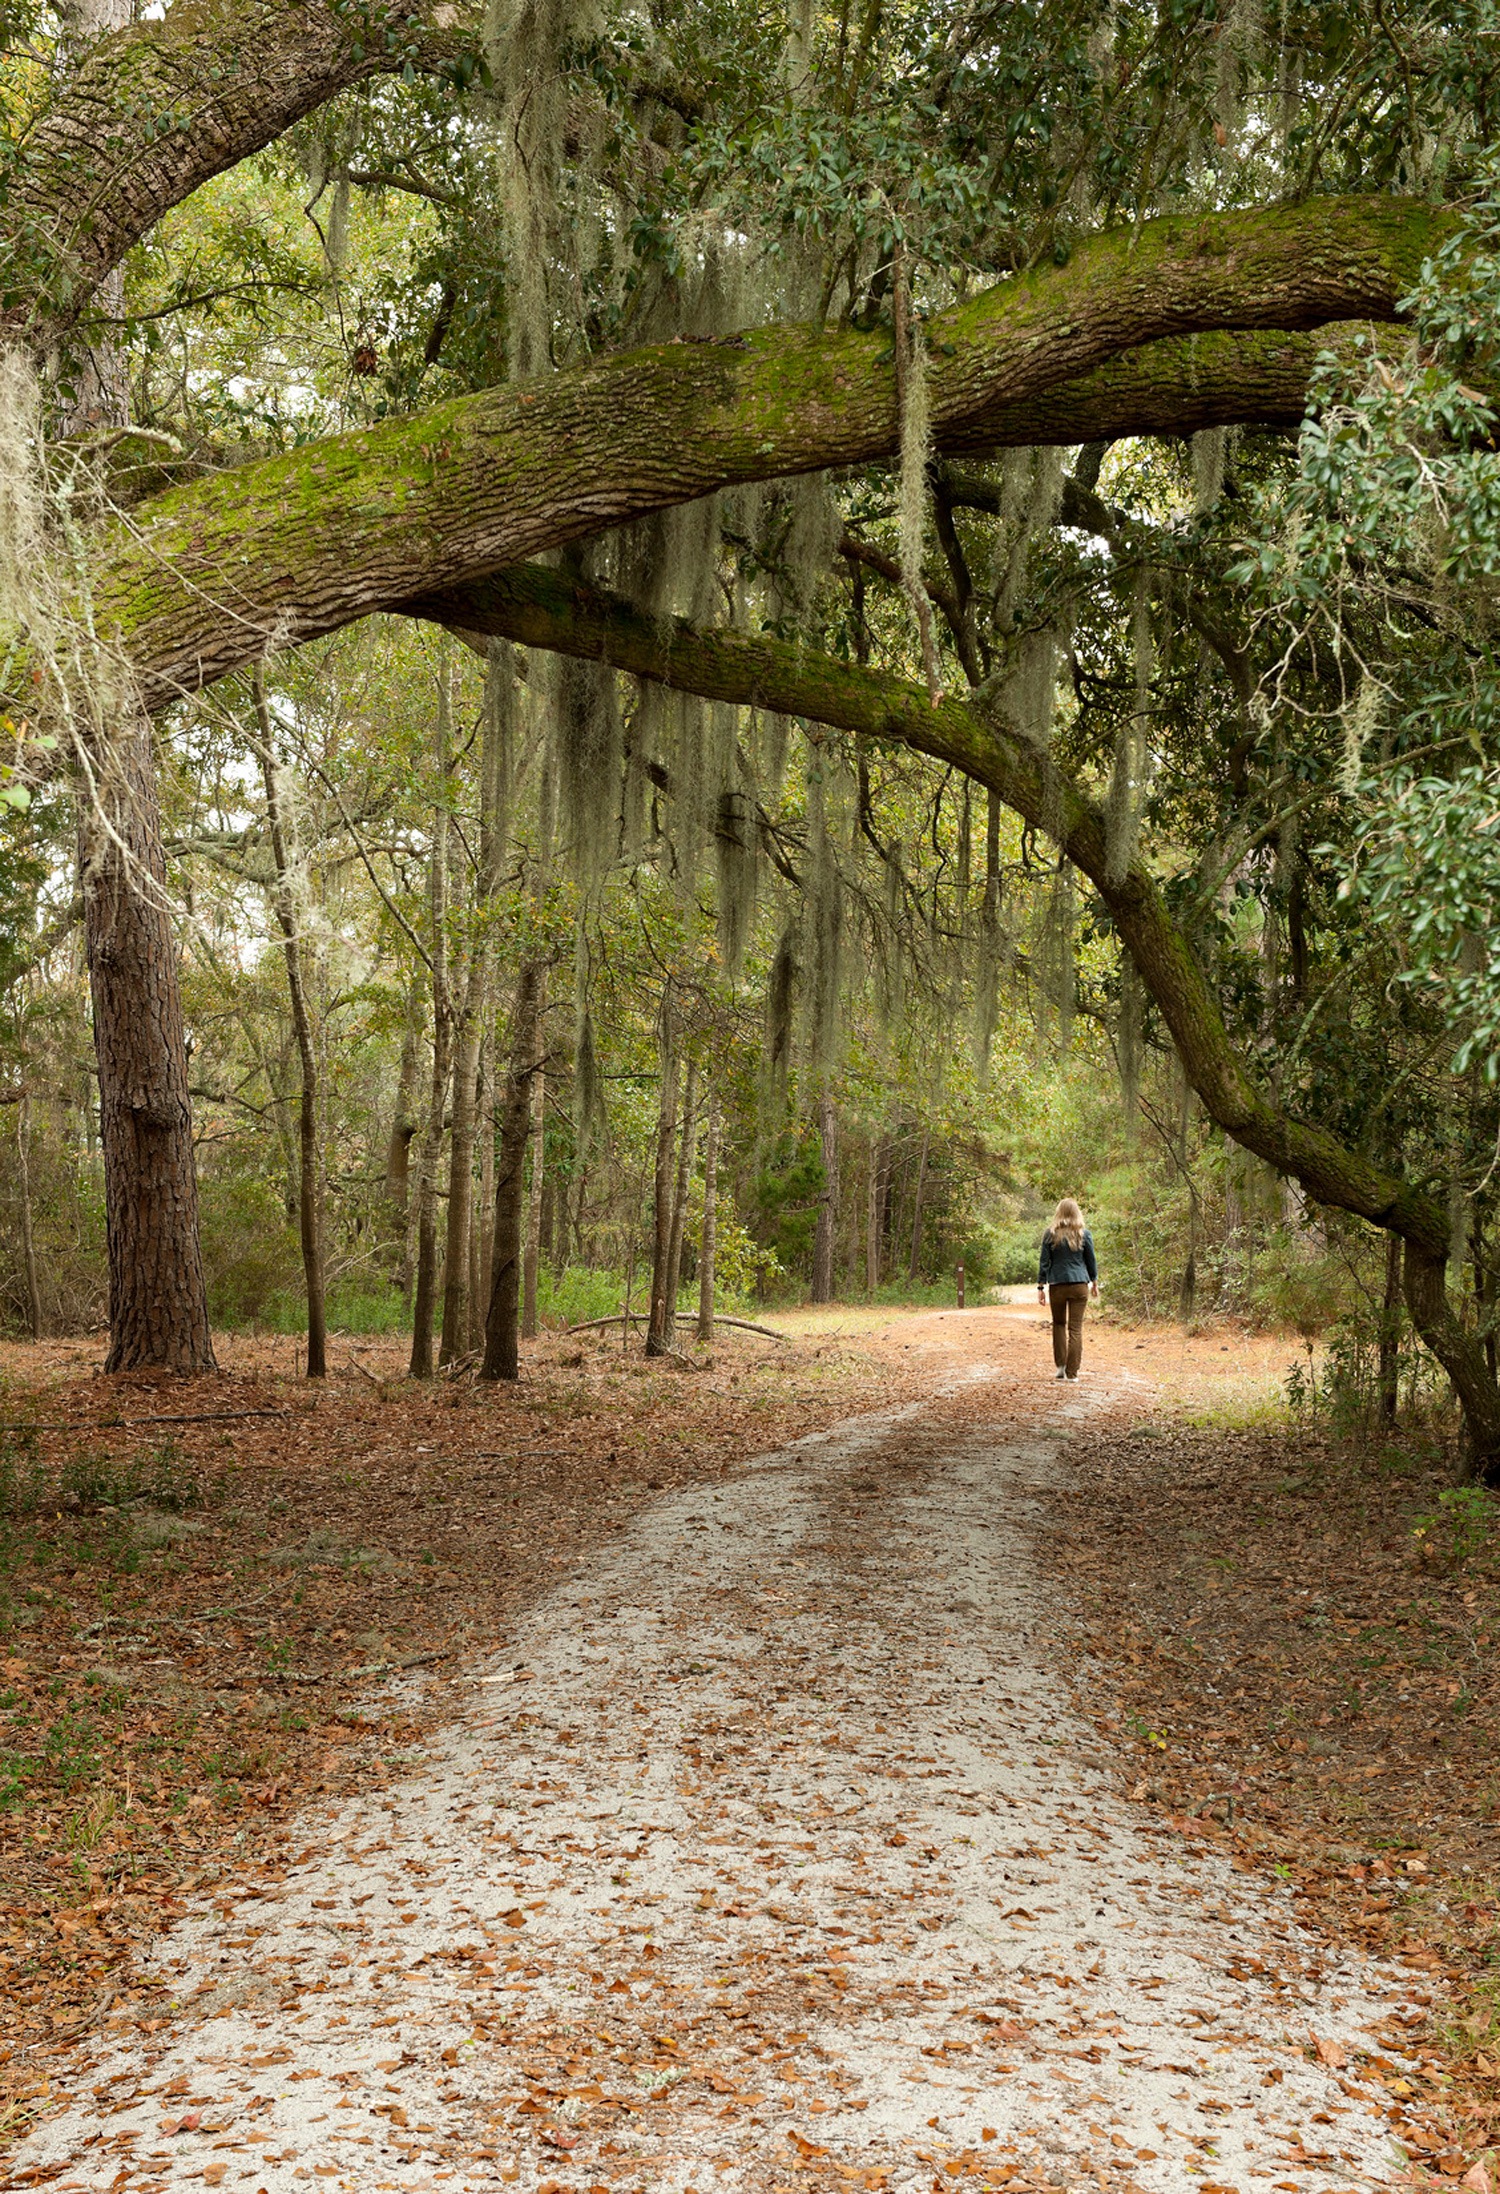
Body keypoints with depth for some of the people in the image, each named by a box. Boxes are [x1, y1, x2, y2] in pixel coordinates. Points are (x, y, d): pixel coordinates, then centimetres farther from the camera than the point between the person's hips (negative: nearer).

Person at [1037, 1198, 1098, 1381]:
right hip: (1079, 1284, 0)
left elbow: (1044, 1262, -1)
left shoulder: (1050, 1235, -1)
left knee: (1059, 1324, 18)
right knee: (1076, 1328, 2)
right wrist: (1094, 1283, 20)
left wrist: (1041, 1287, 3)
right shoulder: (1084, 1234, 1)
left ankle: (1060, 1365, 10)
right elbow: (1091, 1260, 8)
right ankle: (1072, 1372, -1)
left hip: (1057, 1286, 0)